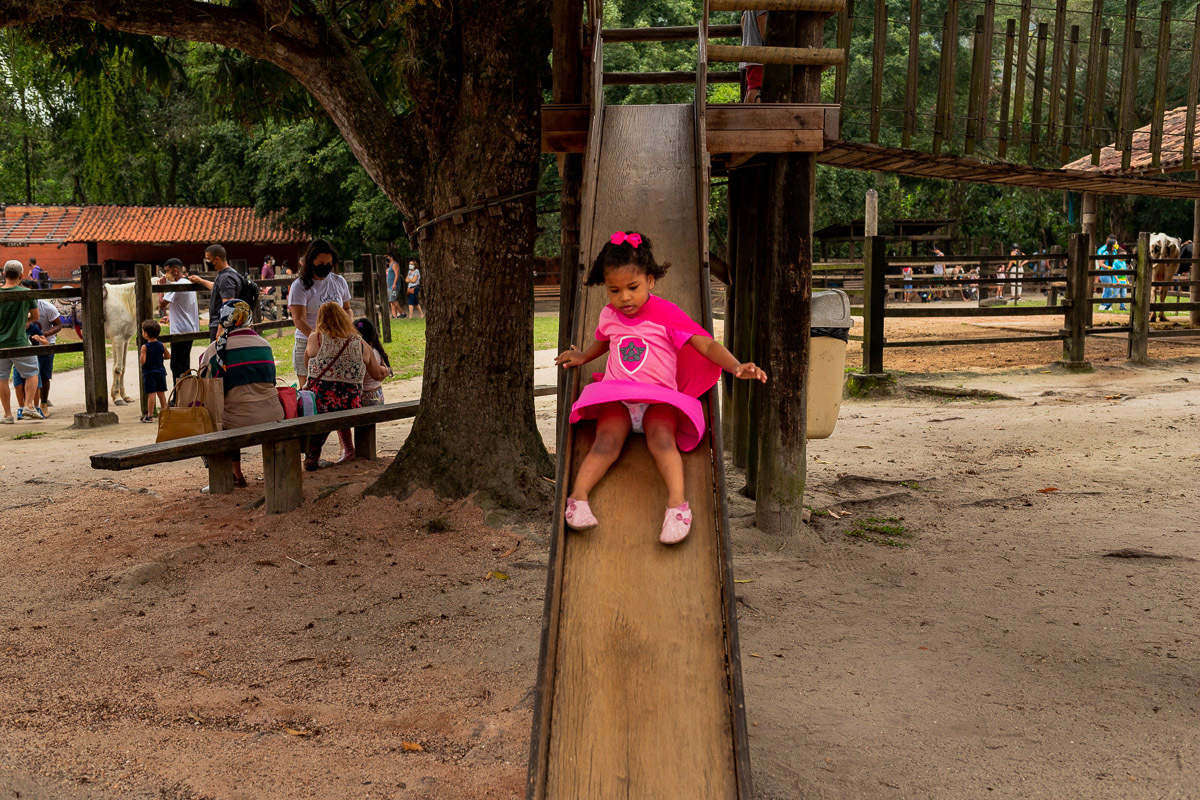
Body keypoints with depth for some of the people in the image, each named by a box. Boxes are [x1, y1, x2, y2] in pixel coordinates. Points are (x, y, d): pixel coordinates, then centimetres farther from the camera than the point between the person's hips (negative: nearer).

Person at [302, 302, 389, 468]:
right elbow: (378, 375, 17)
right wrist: (384, 370, 41)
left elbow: (307, 368, 15)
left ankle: (312, 457, 32)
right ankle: (348, 450, 34)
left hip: (318, 406, -2)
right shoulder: (361, 344, 5)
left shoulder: (315, 338, 0)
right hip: (351, 408, 2)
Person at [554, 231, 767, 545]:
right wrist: (582, 357, 28)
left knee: (661, 437, -31)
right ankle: (577, 496, -34)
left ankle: (677, 502, -40)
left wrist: (737, 367, -20)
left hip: (659, 397, -3)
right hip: (616, 396, 3)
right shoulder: (609, 315, 14)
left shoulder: (666, 313, -1)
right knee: (607, 440, -23)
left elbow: (706, 344, -7)